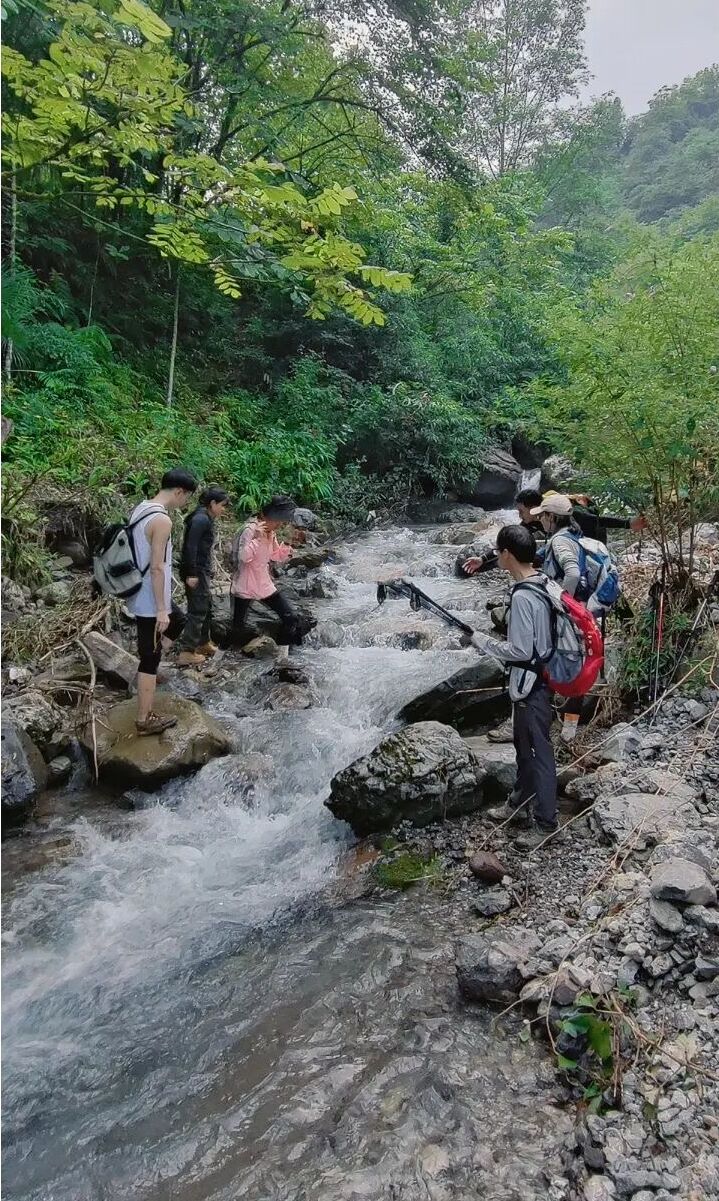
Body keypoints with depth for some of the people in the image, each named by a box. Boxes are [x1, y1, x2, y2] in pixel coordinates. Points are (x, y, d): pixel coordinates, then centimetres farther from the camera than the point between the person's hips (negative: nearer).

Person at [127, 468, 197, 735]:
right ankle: (144, 720, 12)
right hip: (151, 602, -9)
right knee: (150, 658, 1)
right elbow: (157, 568, -24)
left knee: (179, 623, 30)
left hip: (140, 596, 10)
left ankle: (150, 671, 34)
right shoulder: (162, 520, -23)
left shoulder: (140, 509, 6)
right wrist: (161, 610, -19)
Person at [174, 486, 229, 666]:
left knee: (206, 607, 19)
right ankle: (186, 653, -3)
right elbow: (191, 546, -22)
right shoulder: (201, 518, -17)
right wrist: (191, 574, -23)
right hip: (196, 571, -10)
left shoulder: (206, 518, 14)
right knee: (198, 610, -6)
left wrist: (207, 572, 19)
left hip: (202, 570, 10)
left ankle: (203, 642, 33)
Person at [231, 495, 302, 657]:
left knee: (290, 618, -2)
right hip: (245, 587, -7)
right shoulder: (250, 530, -19)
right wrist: (256, 538, -35)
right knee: (238, 626, 4)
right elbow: (243, 557, -28)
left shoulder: (271, 532, 5)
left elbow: (275, 556, 16)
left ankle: (283, 656, 9)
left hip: (265, 585, 7)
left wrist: (286, 550, -4)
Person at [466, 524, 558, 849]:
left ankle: (545, 822, 14)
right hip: (535, 678, 10)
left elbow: (520, 650, -23)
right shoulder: (541, 585, 4)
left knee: (537, 751, 2)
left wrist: (483, 641, -11)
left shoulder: (523, 596, -25)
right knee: (524, 745, 21)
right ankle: (520, 805, 36)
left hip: (531, 684, -10)